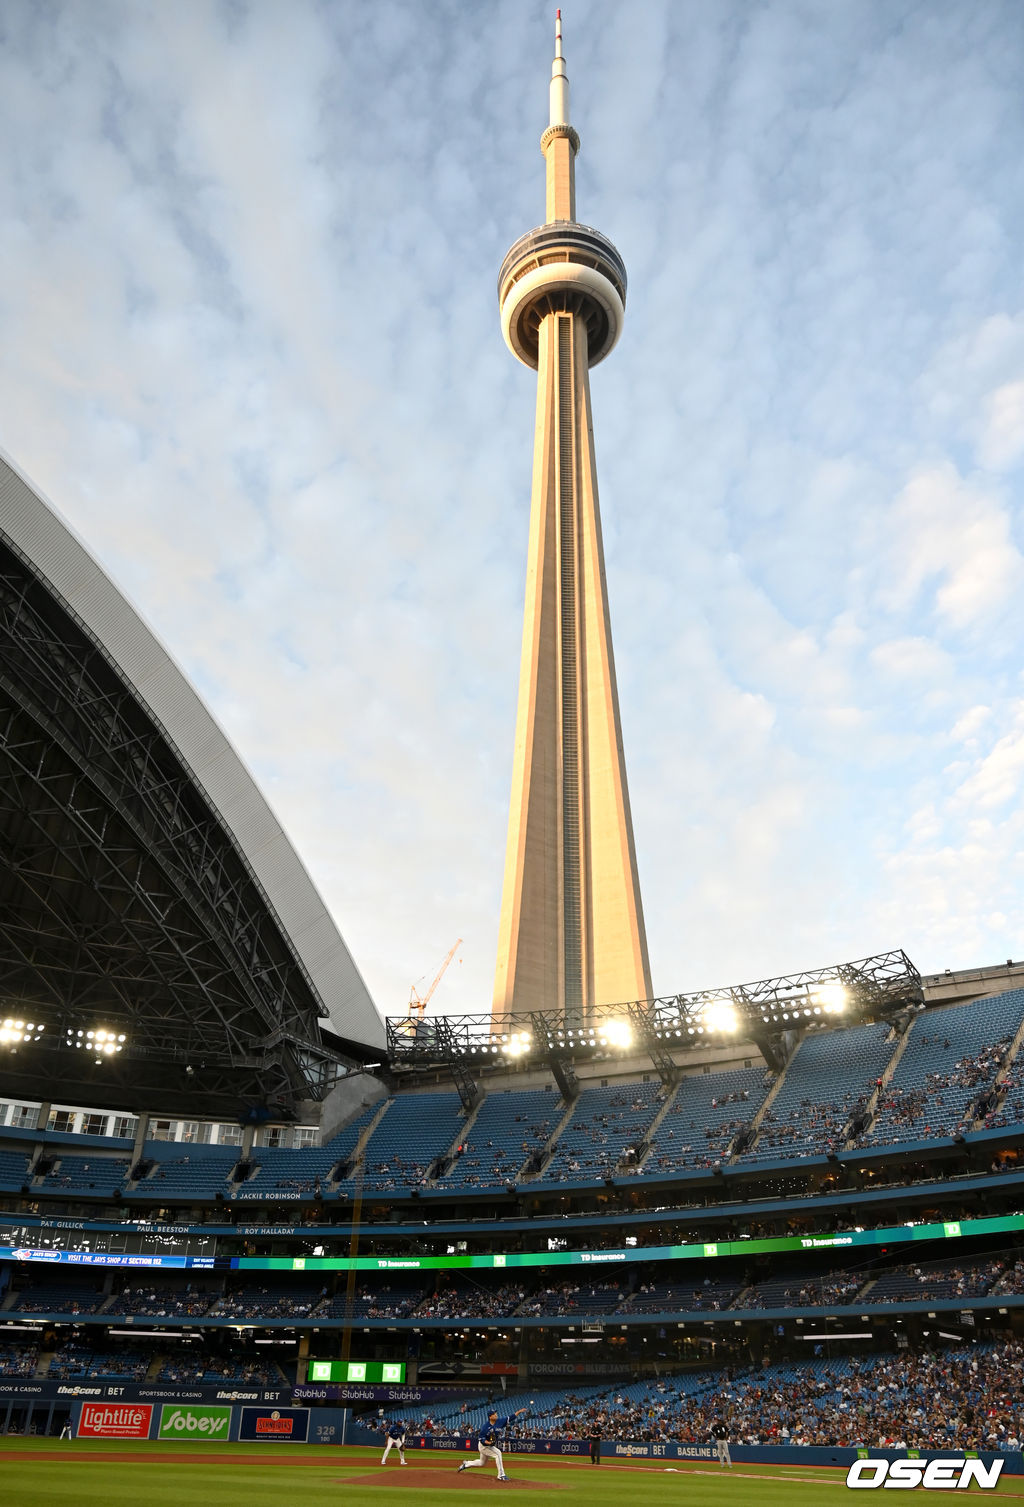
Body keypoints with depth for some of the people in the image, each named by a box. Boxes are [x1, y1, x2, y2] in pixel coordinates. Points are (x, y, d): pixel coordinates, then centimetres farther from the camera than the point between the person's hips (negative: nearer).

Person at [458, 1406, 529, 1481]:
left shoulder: (499, 1422, -11)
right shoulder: (486, 1427, -26)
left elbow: (510, 1418, -15)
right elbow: (480, 1438, -23)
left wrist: (518, 1412, -25)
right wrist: (489, 1442, -38)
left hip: (491, 1446, 7)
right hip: (483, 1446, -7)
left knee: (482, 1463, 22)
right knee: (498, 1453, -22)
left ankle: (466, 1464, 41)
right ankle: (501, 1475, -14)